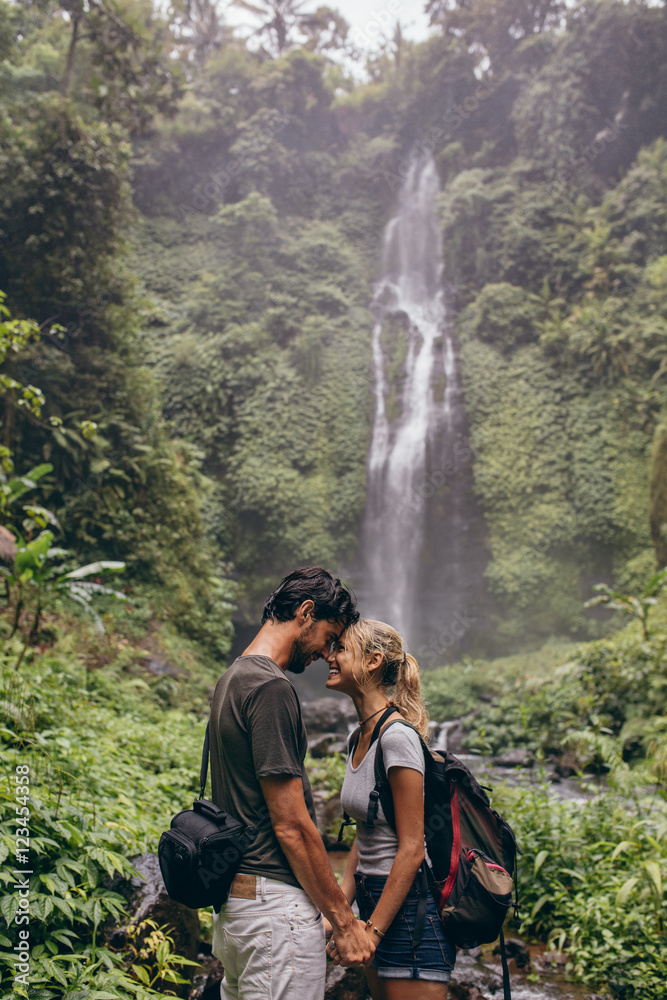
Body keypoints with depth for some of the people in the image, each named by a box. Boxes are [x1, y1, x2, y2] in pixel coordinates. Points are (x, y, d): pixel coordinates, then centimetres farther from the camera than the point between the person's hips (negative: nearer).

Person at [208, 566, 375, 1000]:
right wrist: (344, 921, -10)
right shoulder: (271, 689, -19)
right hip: (275, 904, -10)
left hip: (232, 898, 10)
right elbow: (291, 825, -19)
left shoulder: (233, 679, 12)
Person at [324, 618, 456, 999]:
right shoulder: (363, 737, 7)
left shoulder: (397, 737, -20)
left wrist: (372, 931, -16)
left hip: (411, 909, -9)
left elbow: (411, 849, -20)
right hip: (376, 897, 9)